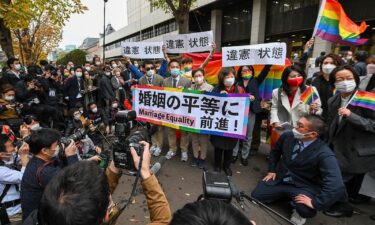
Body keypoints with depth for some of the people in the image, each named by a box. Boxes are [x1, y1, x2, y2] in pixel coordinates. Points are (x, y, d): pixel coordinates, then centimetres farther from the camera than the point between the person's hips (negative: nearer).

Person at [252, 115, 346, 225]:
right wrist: (271, 170, 6)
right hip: (279, 178, 5)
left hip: (303, 187, -4)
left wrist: (315, 203, -31)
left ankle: (300, 212, 6)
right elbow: (275, 151, 10)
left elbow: (336, 186, -32)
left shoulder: (324, 154, -26)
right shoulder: (287, 136, -11)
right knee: (256, 195, -7)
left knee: (306, 209, -33)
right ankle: (284, 194, 19)